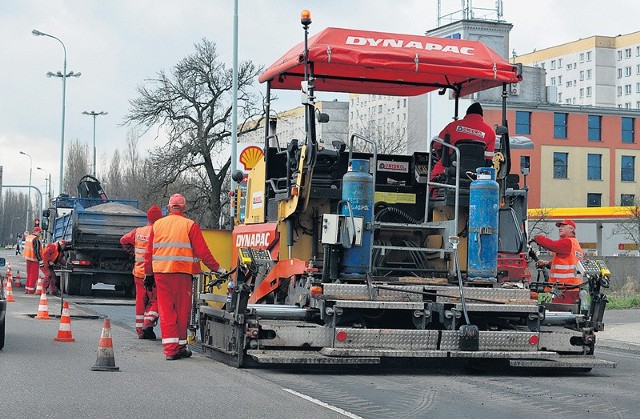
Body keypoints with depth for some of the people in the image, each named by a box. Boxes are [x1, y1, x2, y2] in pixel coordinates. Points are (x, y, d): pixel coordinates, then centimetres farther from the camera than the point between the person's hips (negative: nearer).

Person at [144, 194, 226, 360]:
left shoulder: (157, 225, 10)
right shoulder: (190, 225, -1)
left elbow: (149, 252, 13)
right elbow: (202, 251, -3)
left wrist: (149, 273, 21)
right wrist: (217, 268, 5)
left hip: (160, 273, 3)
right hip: (182, 273, -3)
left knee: (166, 311, 4)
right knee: (182, 310, 7)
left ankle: (171, 349, -2)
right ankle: (180, 346, 14)